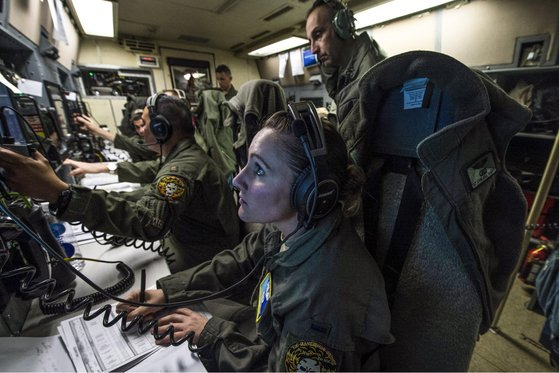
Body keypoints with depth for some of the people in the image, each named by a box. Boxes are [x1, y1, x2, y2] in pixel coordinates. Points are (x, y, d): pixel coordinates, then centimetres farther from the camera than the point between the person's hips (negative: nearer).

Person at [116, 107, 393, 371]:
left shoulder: (326, 293, -39)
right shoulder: (287, 224, -18)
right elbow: (237, 262, -3)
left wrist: (210, 334, -14)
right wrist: (166, 291, -5)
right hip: (271, 349, 5)